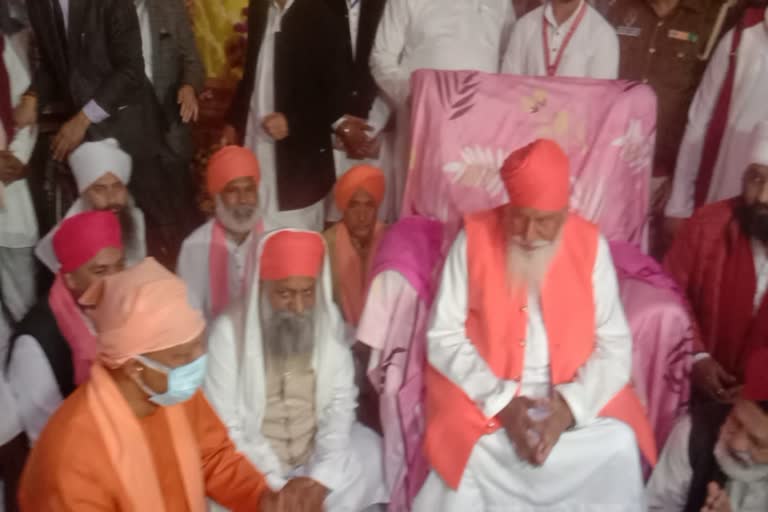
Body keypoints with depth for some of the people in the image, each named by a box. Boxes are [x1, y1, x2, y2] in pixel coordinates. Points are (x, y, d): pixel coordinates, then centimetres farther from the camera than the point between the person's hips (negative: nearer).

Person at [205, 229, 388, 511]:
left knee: (372, 455, -15)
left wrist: (322, 476, -15)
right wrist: (277, 487, -18)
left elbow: (341, 400, -5)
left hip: (317, 451, 3)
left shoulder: (328, 319, -8)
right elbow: (225, 425, -14)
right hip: (255, 461, -3)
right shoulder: (229, 331, -17)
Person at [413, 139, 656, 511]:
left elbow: (615, 346, -3)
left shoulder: (591, 245, -4)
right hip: (484, 392, -1)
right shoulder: (474, 237, -8)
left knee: (619, 448, -20)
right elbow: (444, 337, -8)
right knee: (465, 452, -25)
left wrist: (570, 405, -19)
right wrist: (501, 403, -17)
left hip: (576, 395, 2)